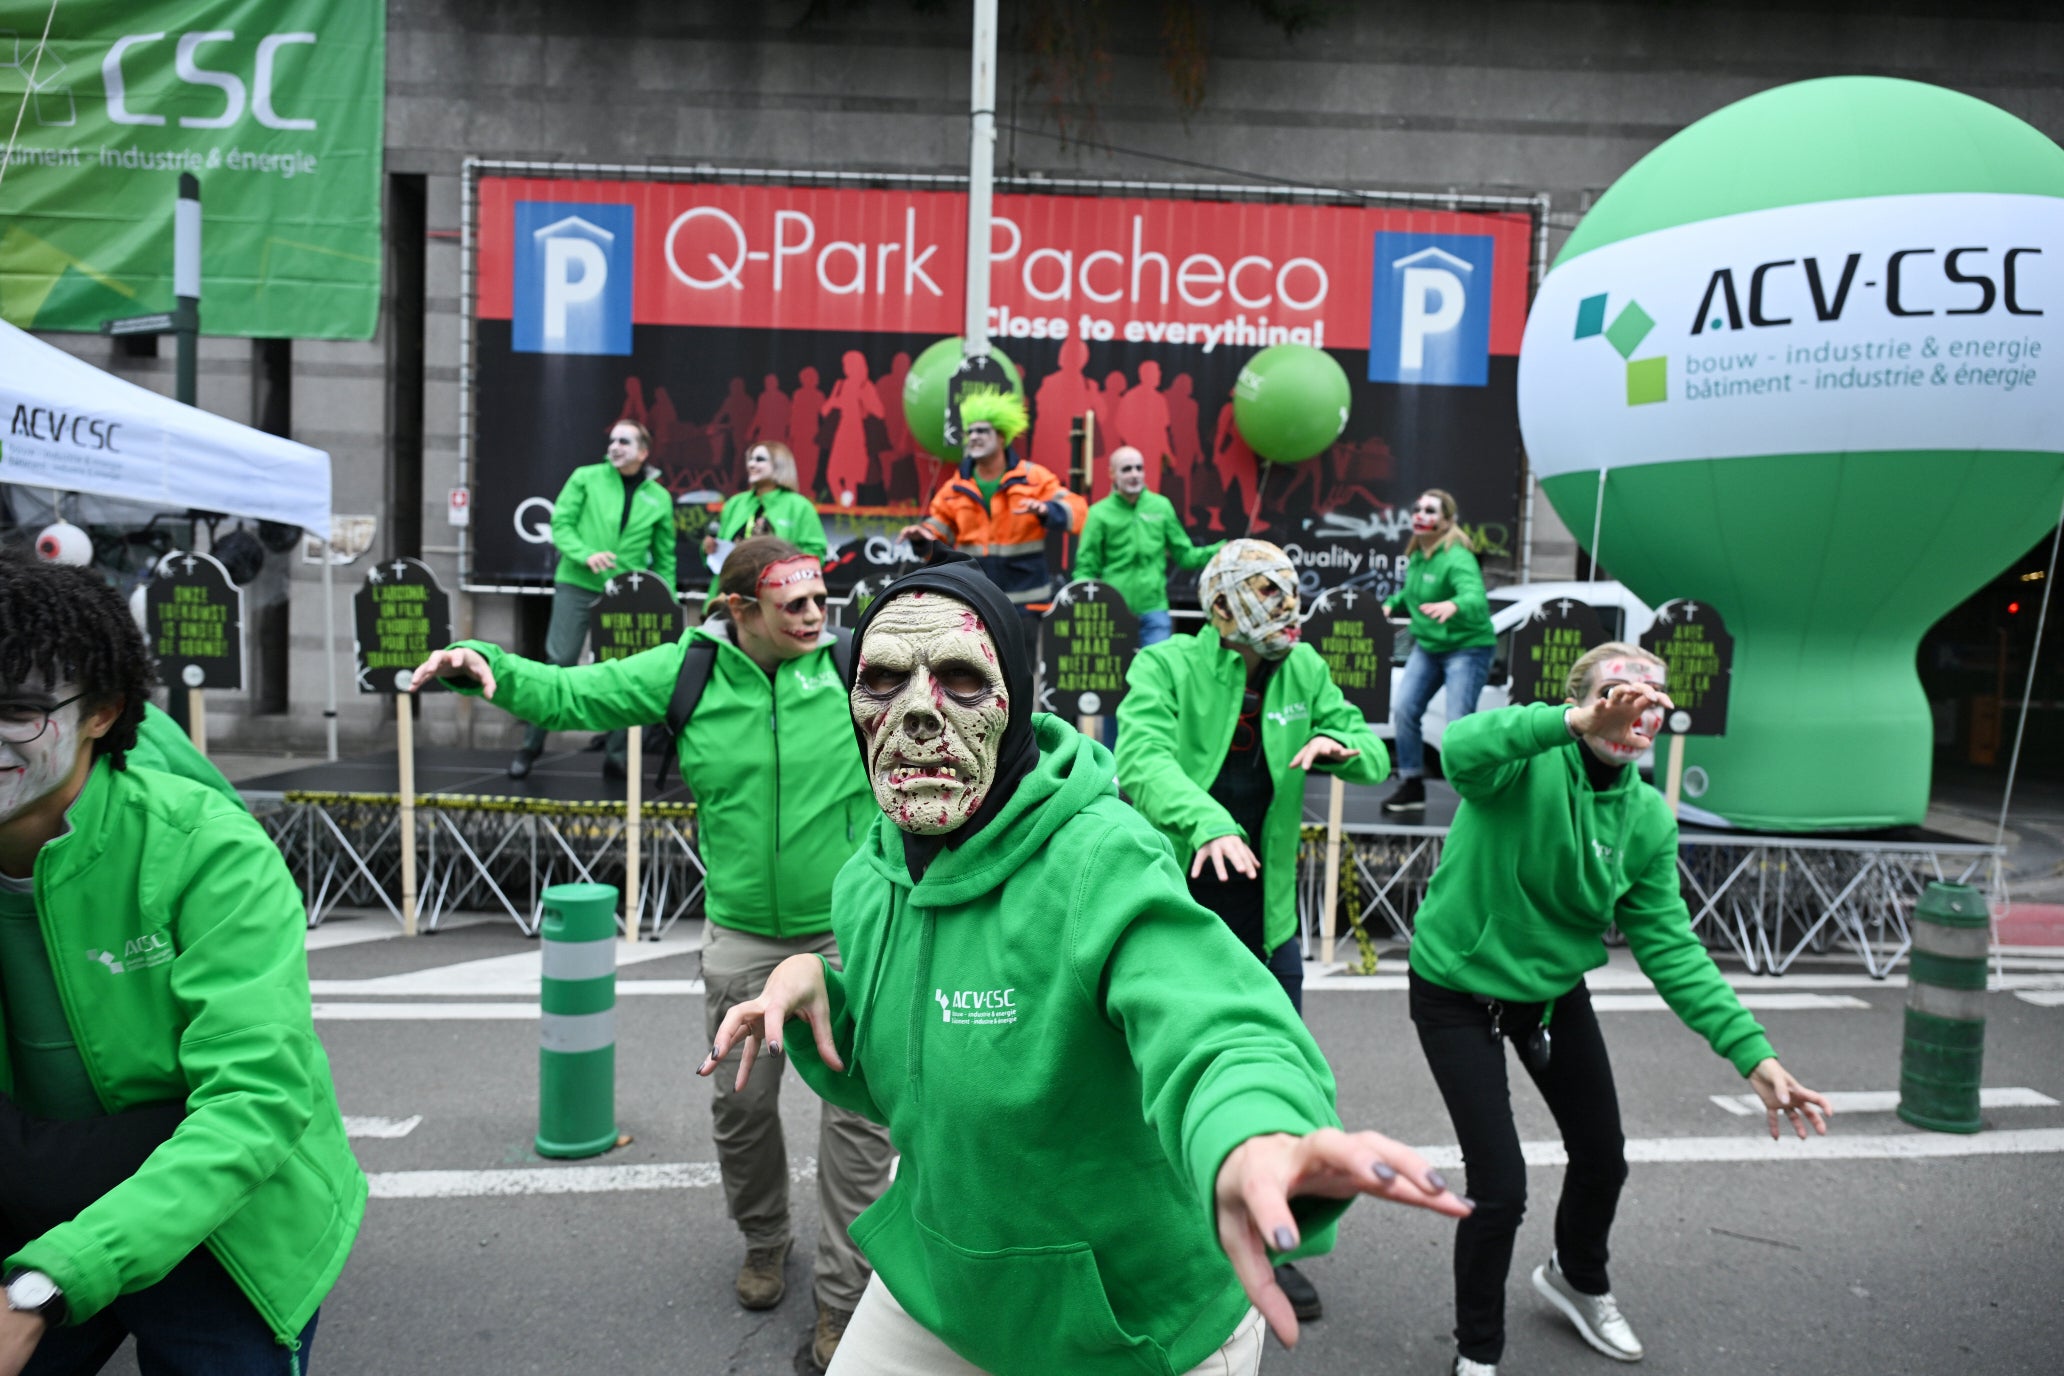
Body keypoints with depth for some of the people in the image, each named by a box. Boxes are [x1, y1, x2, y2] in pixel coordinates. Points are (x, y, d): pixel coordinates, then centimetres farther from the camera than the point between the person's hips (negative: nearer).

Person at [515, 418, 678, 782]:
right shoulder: (586, 478, 4)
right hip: (577, 586, -1)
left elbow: (664, 559, 12)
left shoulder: (659, 499, 9)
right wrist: (586, 555, -18)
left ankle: (617, 756, 11)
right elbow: (560, 524, 0)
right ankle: (530, 746, 11)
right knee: (558, 664, -2)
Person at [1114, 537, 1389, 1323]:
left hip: (1264, 912, 4)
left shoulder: (1303, 671, 3)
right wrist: (1208, 822, -45)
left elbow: (1374, 758, 7)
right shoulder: (1166, 667, -11)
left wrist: (1339, 744, -17)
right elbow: (1142, 763, -27)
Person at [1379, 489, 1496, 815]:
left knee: (1458, 724, -12)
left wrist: (1453, 606, -58)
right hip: (1427, 645, 8)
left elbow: (1475, 598, -38)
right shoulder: (1415, 556, 3)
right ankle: (1411, 787, 13)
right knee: (1403, 709, 0)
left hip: (1466, 647, -8)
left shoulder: (1457, 558, -21)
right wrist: (1390, 604, 4)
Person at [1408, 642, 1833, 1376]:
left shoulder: (1649, 819, -7)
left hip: (1555, 988, 6)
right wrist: (1578, 723, -61)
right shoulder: (1529, 762, -24)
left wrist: (1754, 1054, -14)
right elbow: (1463, 750, -48)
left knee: (1603, 1158, 19)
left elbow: (1670, 947, -7)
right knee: (1500, 1187, -7)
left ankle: (1576, 1278, 54)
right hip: (1459, 990, -6)